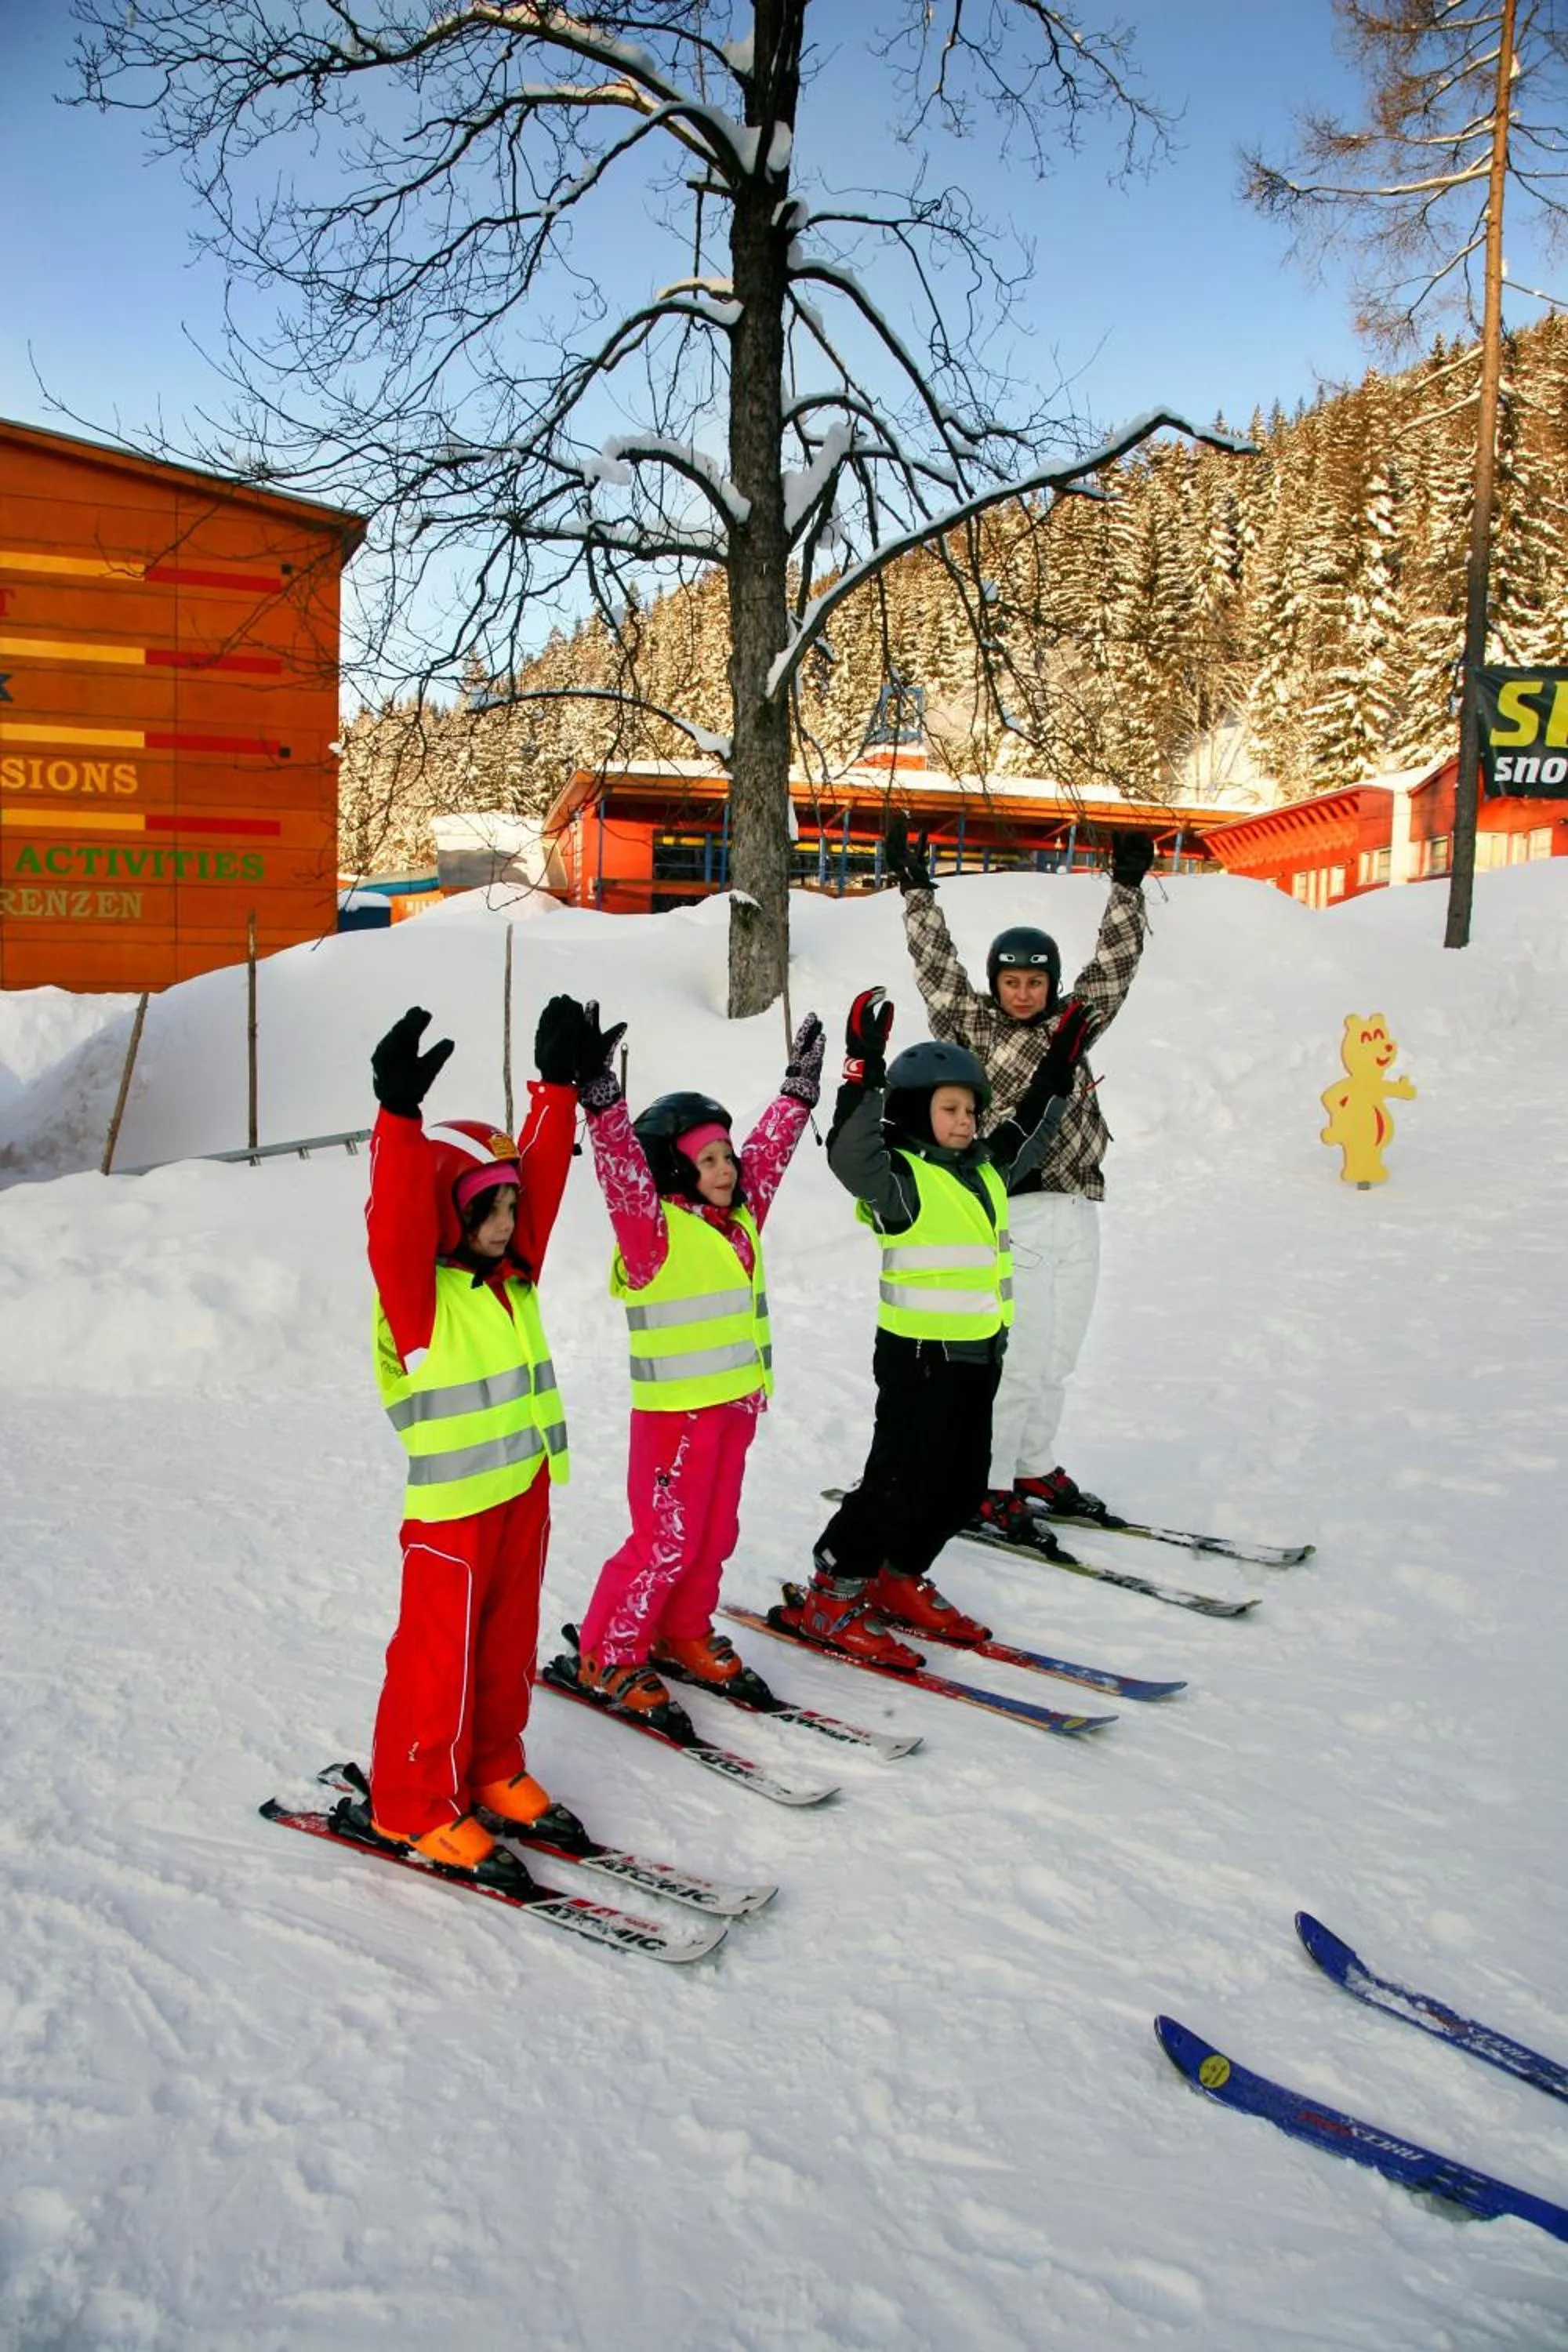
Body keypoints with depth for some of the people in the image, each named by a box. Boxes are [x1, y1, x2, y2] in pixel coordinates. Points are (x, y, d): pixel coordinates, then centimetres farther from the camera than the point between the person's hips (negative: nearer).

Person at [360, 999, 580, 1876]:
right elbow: (395, 1226, -35)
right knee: (441, 1657, 5)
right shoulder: (416, 1290, -15)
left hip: (526, 1491, 8)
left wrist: (559, 1085, 9)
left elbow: (543, 1175, 9)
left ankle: (494, 1768, 37)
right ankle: (413, 1803, 21)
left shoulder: (512, 1276, 6)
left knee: (510, 1641, 19)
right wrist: (400, 1116, -46)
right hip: (453, 1507, -7)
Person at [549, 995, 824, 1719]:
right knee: (666, 1539, -3)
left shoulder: (739, 1218, 8)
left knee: (714, 1531, 16)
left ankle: (684, 1636, 32)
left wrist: (800, 1085, 23)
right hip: (676, 1410, -8)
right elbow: (623, 1171, -29)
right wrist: (601, 1096, -40)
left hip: (736, 1402, 8)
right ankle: (607, 1657, 12)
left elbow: (768, 1150, 19)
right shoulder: (654, 1229, -13)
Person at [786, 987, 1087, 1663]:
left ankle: (900, 1582, 31)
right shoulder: (901, 1179, -14)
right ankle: (830, 1596, 11)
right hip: (919, 1358, -8)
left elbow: (1027, 1139, 28)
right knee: (902, 1483, -2)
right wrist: (864, 1078, -40)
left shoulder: (985, 1172, 11)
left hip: (979, 1356, 9)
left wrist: (1058, 1072, 26)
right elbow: (850, 1157, -33)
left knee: (964, 1486, 15)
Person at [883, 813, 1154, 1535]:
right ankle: (988, 1483, 11)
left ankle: (1034, 1467, 31)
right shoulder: (970, 1025, 2)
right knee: (1016, 1361, -4)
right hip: (1014, 1218, -6)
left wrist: (1127, 887, 9)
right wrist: (915, 887, -4)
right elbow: (935, 963, -2)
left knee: (1056, 1361, 14)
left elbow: (1115, 963, 13)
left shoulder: (1072, 1023, 14)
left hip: (1077, 1219, 6)